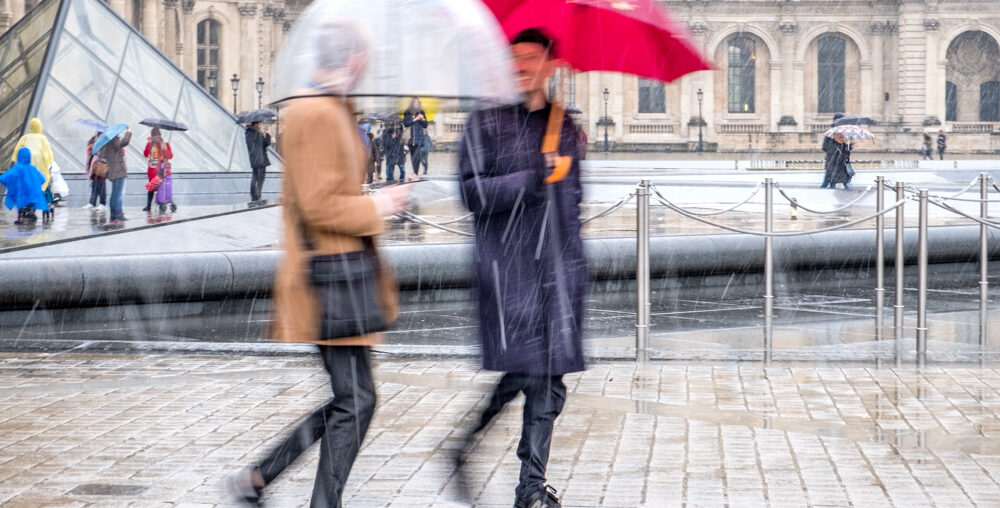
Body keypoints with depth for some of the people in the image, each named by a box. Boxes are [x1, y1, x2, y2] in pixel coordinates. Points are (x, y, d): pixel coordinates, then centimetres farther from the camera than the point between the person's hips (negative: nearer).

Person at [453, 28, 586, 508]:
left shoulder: (565, 126, 15)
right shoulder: (486, 121, 2)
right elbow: (472, 192, -7)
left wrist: (576, 263, 15)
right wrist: (527, 181, -18)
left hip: (557, 267, 4)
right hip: (506, 264, -4)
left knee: (549, 380, 2)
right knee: (518, 372, -12)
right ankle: (464, 443, 11)